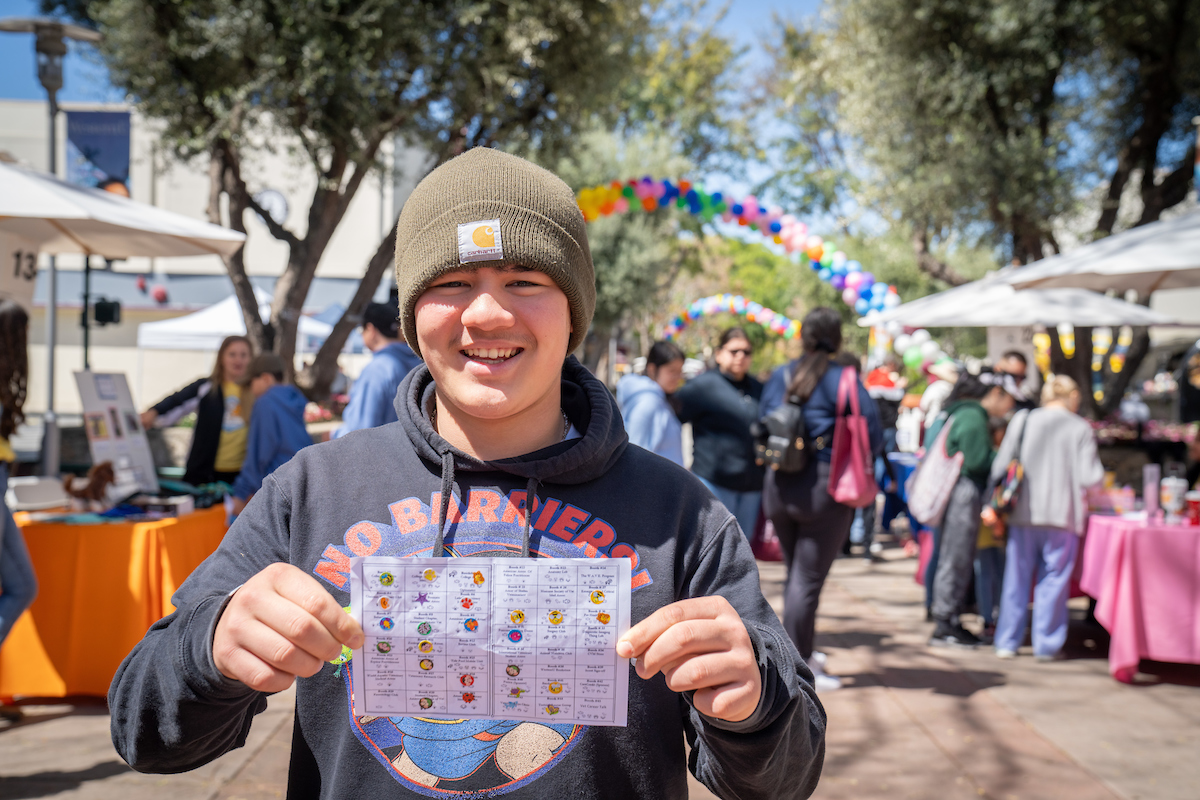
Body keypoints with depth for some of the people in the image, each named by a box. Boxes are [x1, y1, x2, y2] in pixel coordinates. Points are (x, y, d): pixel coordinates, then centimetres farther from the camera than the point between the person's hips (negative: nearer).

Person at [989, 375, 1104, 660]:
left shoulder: (1022, 420, 2)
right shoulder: (1081, 428, -2)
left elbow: (1001, 467, 1)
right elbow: (1089, 477, -7)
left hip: (1023, 511, 2)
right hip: (1062, 515, -2)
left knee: (1017, 578, 11)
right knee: (1054, 580, 7)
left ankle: (1007, 642, 16)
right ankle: (1046, 644, 11)